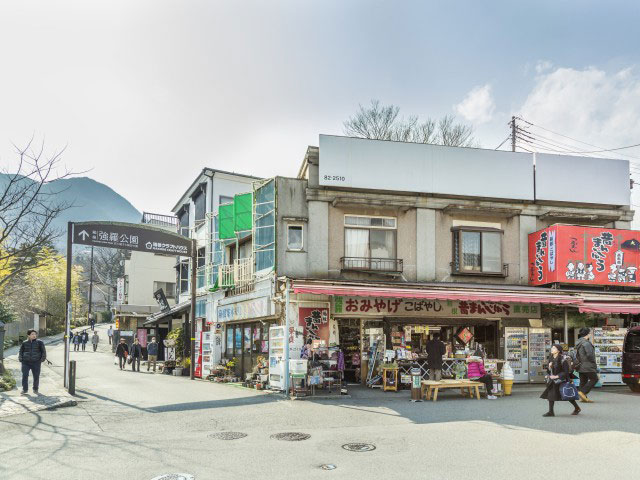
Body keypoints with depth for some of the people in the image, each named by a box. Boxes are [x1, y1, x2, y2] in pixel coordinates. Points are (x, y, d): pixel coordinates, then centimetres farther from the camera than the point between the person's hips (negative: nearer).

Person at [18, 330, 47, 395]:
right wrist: (20, 359, 6)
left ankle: (35, 389, 17)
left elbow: (43, 351, 6)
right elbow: (21, 351, 16)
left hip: (36, 363, -1)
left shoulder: (39, 342, 2)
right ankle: (25, 389, 4)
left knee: (36, 376, 2)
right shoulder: (24, 343, 6)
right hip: (26, 362, 1)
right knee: (25, 376, -6)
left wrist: (42, 359, 0)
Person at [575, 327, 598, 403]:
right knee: (594, 379, 1)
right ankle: (583, 392, -7)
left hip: (580, 365, 9)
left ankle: (583, 397, 10)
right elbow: (589, 354, -21)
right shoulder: (586, 343, -17)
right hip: (588, 366, -9)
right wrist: (594, 362, -5)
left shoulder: (578, 343, 13)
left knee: (583, 381, 10)